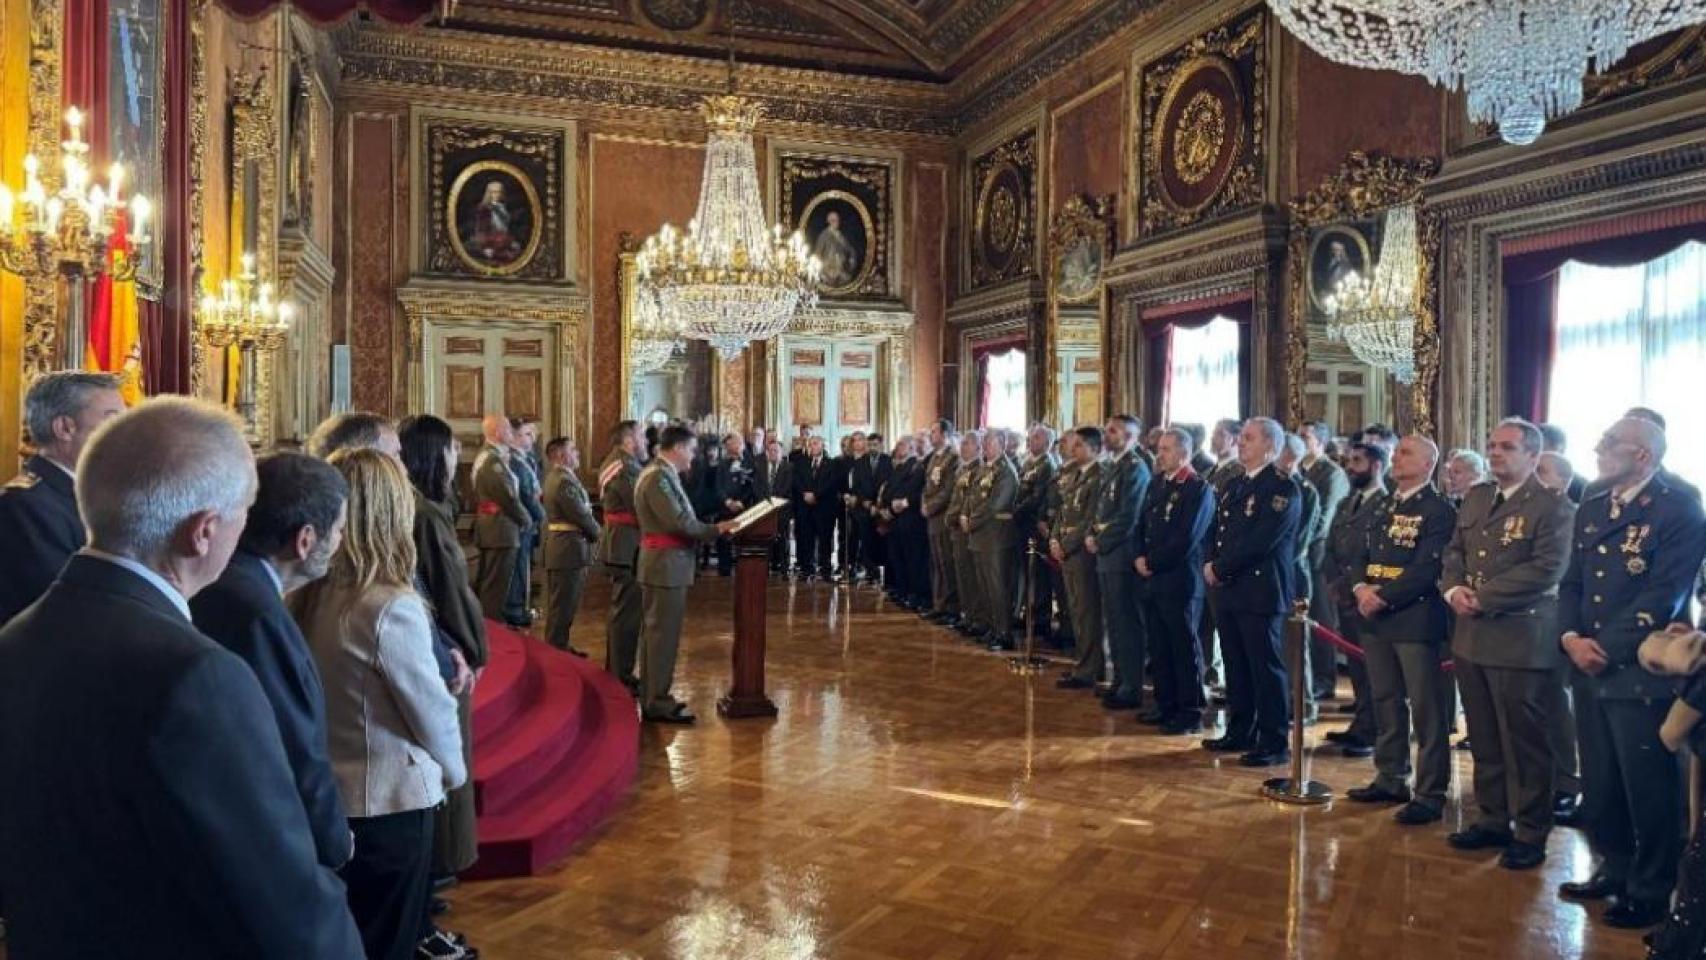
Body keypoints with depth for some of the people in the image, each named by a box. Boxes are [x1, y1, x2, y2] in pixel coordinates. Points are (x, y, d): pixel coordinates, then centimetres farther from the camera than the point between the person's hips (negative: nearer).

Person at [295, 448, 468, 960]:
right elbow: (432, 709, -14)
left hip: (323, 791, 7)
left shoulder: (305, 594, -5)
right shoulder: (391, 607, -24)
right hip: (388, 800, -6)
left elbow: (329, 699, 3)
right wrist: (455, 771, 4)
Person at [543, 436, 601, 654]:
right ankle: (556, 649, 7)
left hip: (563, 549, 11)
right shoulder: (564, 481, -20)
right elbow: (581, 515, -21)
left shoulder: (556, 477, 14)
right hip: (569, 550, -11)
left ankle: (560, 645, 29)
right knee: (563, 604, -1)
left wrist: (593, 530, 2)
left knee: (562, 603, 19)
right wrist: (597, 532, -4)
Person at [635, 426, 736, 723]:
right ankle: (658, 704, 1)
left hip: (664, 564, 11)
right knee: (663, 633, -5)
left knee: (655, 631, 15)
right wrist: (716, 529, -14)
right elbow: (678, 521, -23)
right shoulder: (658, 477, -18)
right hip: (666, 564, -11)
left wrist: (711, 528, 4)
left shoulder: (662, 474, 14)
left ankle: (652, 697, 24)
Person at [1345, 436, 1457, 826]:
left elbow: (1427, 569, -17)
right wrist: (1361, 588, -5)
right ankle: (1391, 779, 26)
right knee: (1386, 703, 15)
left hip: (1416, 621, -8)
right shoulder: (1383, 507, 17)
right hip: (1376, 619, 8)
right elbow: (1361, 555, 14)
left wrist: (1383, 598, -17)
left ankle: (1430, 794, 6)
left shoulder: (1439, 510, -8)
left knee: (1426, 709, -1)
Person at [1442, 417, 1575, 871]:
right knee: (1484, 740, 16)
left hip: (1520, 642, -7)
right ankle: (1492, 820, 29)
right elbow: (1455, 552, 15)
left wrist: (1481, 598, -18)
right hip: (1471, 638, 7)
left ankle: (1530, 833, 16)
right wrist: (1454, 589, -6)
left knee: (1525, 744, 3)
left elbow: (1546, 570, -19)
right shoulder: (1476, 498, 13)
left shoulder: (1554, 506, -9)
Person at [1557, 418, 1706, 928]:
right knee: (1599, 782, 15)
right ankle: (1614, 869, 31)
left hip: (1640, 673, -7)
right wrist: (1571, 638, -5)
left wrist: (1609, 649, -16)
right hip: (1589, 670, 7)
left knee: (1648, 787, 4)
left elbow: (1663, 595, -16)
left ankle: (1651, 891, 18)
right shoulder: (1590, 511, 13)